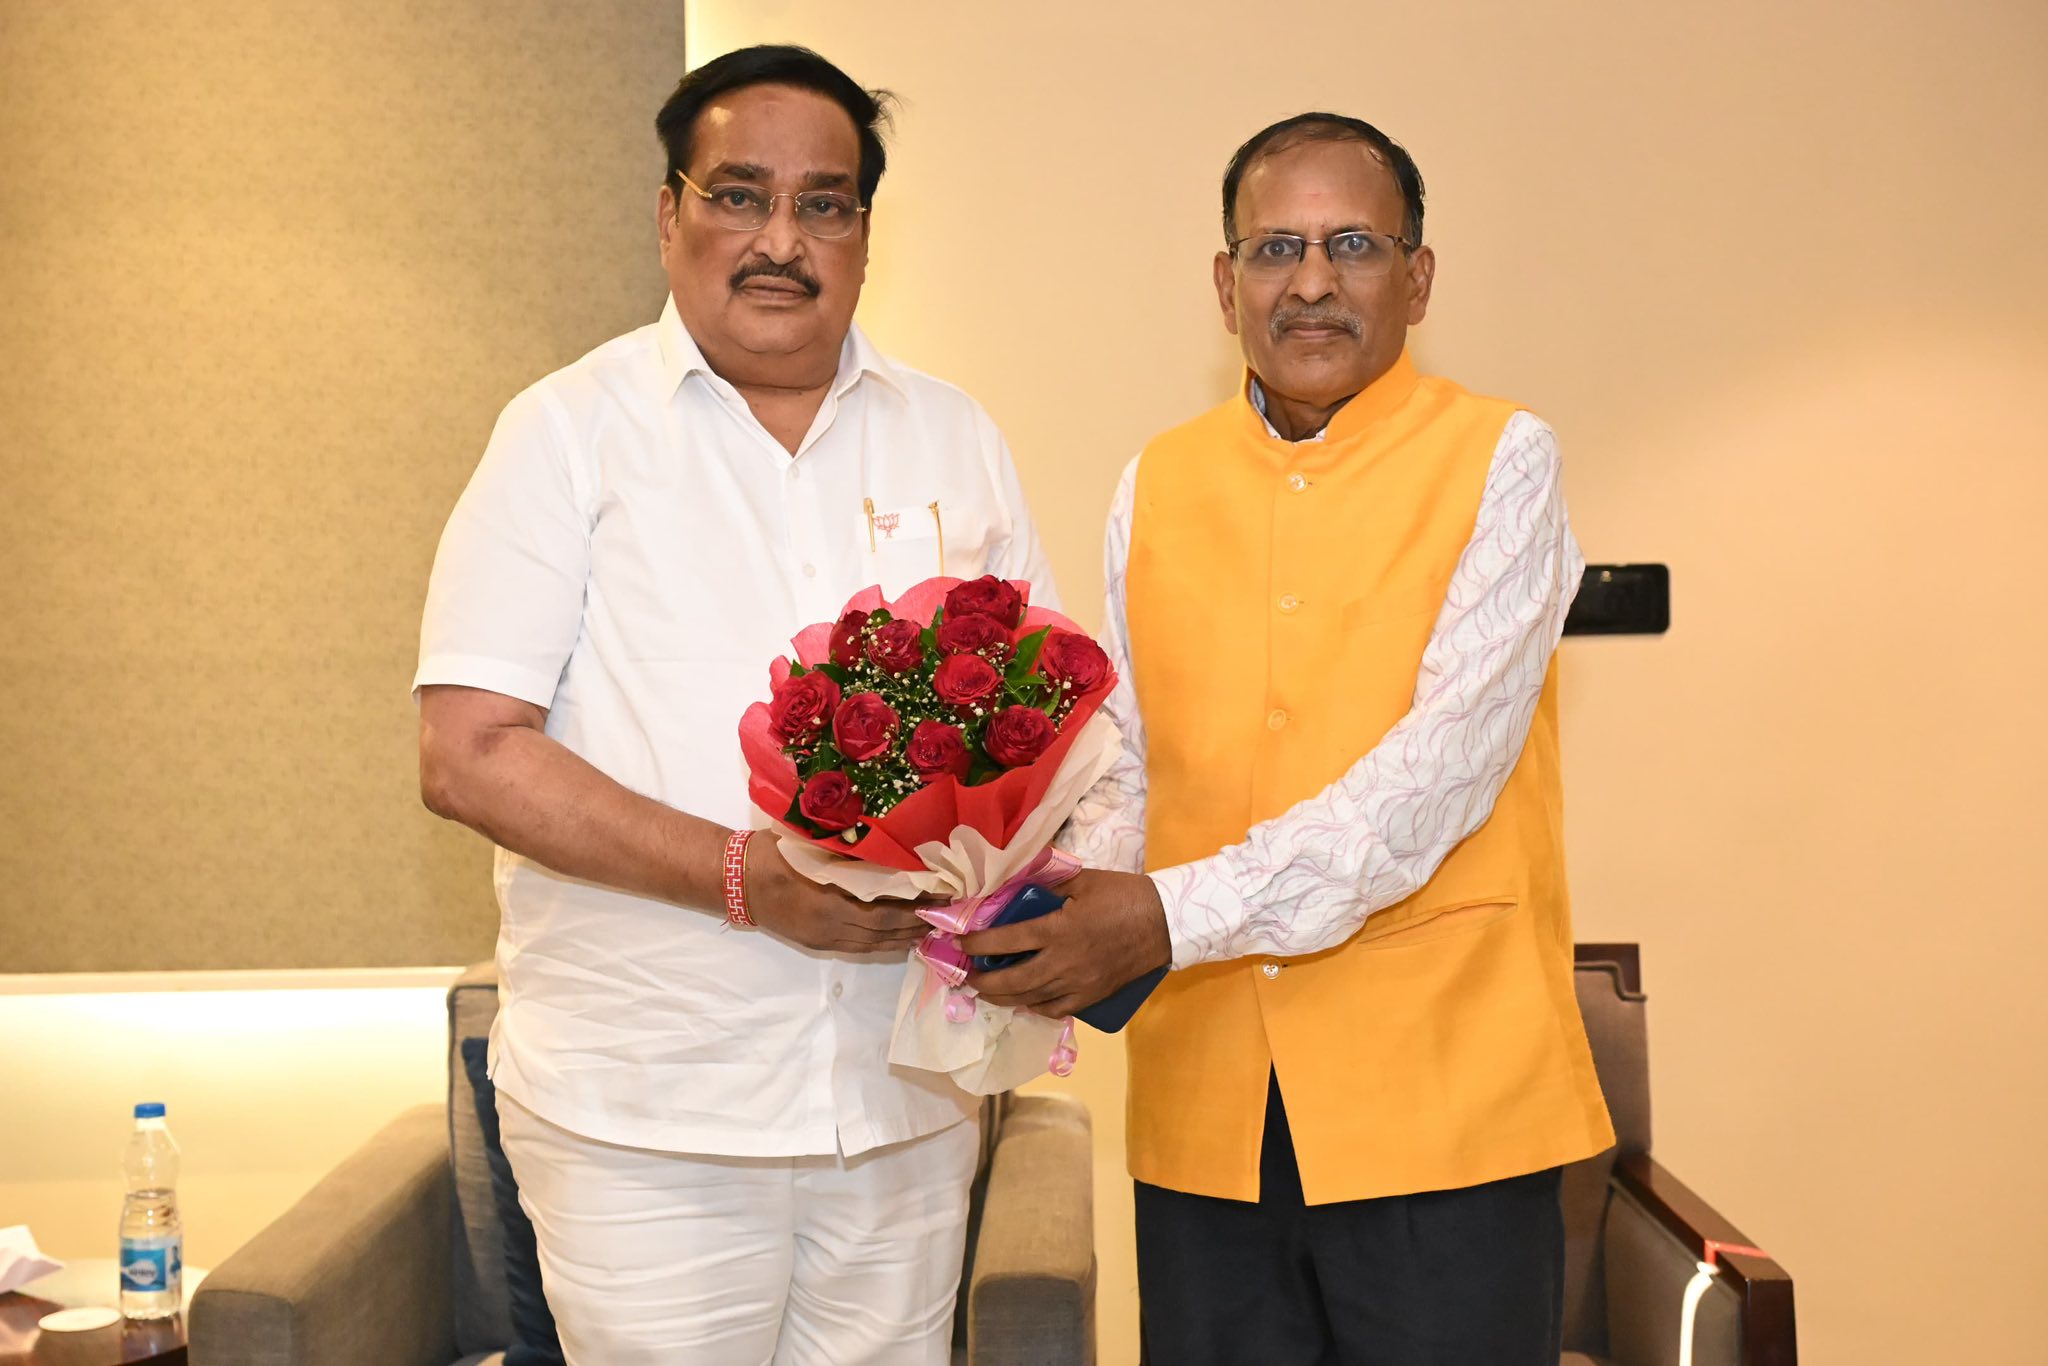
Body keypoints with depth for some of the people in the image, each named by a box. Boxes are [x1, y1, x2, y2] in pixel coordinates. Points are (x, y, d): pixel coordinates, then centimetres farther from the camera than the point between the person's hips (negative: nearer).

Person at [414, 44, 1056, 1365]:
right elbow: (468, 755, -9)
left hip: (909, 1096, 4)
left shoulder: (957, 440, 11)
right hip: (642, 1116, -3)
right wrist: (743, 876, -19)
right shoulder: (575, 429, -2)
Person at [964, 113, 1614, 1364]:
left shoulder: (1498, 463, -3)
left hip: (1440, 1097, -3)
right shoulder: (1157, 487, 11)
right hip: (1207, 1102, 4)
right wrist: (1070, 904, -6)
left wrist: (1178, 914, -21)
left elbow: (1441, 770, -14)